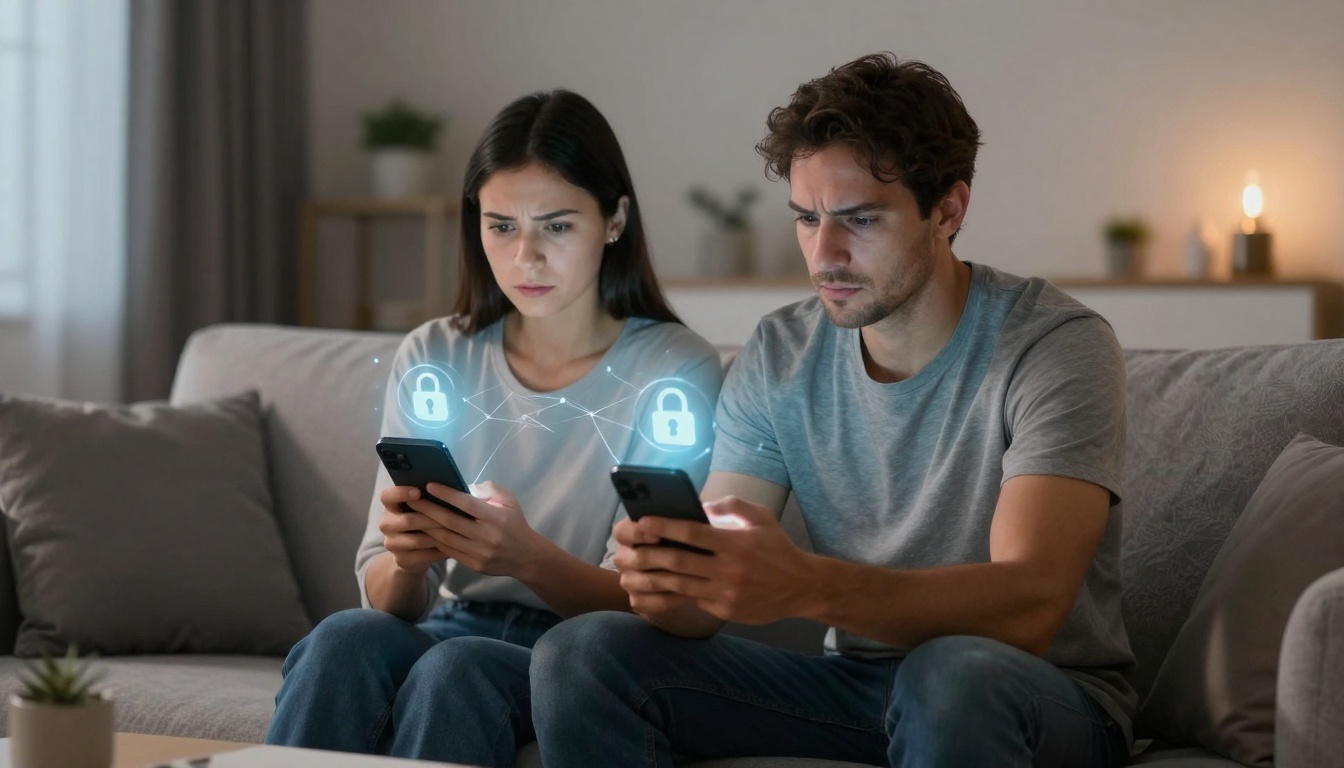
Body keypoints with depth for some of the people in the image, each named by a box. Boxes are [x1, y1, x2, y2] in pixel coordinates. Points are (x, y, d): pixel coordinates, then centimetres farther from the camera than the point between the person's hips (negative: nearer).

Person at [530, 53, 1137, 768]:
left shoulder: (1057, 346, -15)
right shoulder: (778, 357, 1)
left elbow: (1029, 606, -30)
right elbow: (705, 610, -4)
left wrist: (808, 586, -45)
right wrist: (669, 581, -30)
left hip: (1050, 692, -5)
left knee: (951, 674, -40)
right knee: (580, 654, -11)